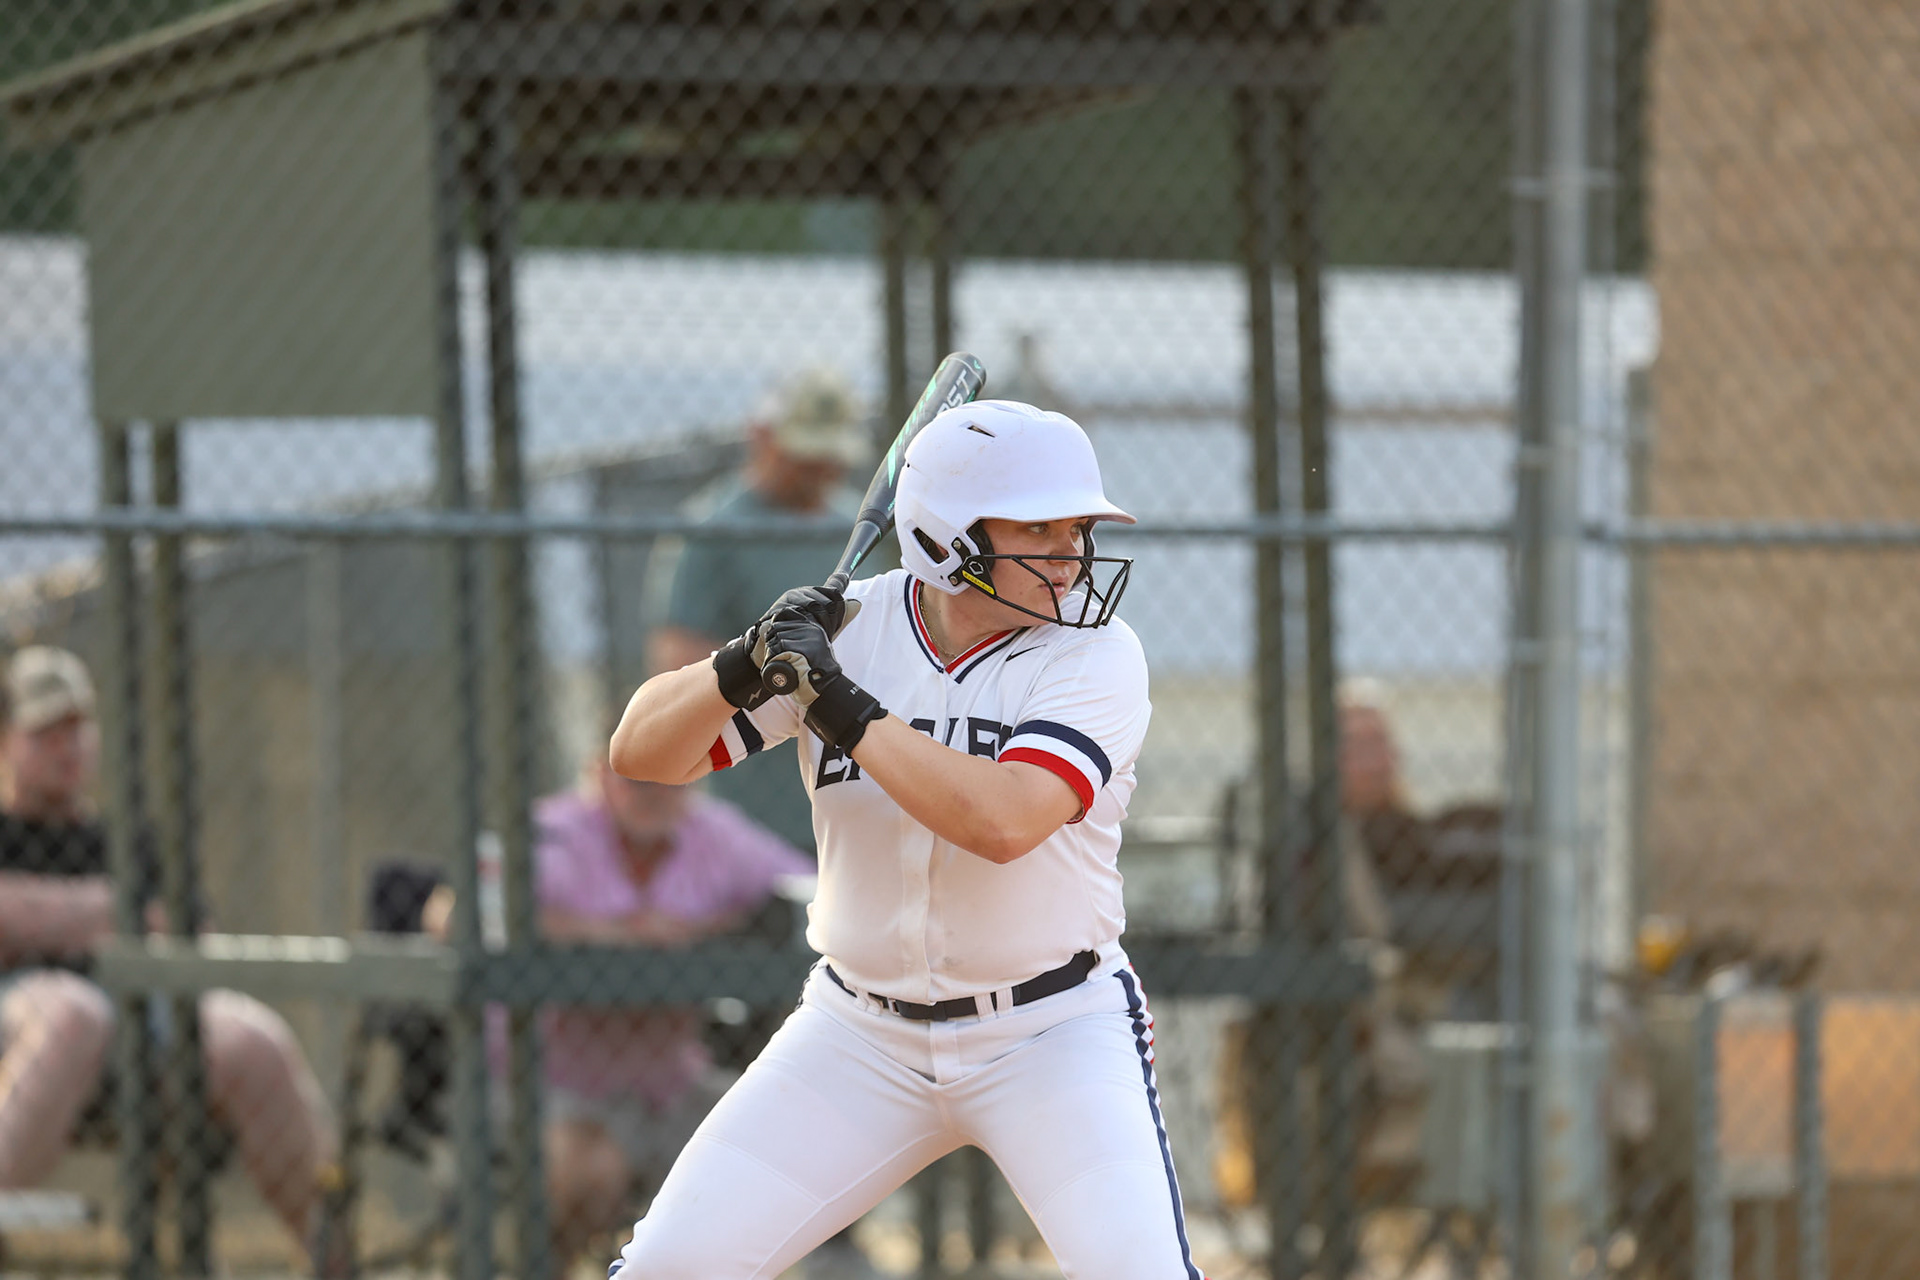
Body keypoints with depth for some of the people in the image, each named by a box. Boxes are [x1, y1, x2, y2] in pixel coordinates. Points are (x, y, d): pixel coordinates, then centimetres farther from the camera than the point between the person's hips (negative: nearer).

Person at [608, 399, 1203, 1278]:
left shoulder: (1095, 654, -13)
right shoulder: (844, 629, -5)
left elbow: (1004, 822, -30)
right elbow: (642, 752, -6)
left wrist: (843, 706, -26)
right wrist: (744, 668, -24)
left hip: (1054, 1036, -3)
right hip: (861, 1037, 3)